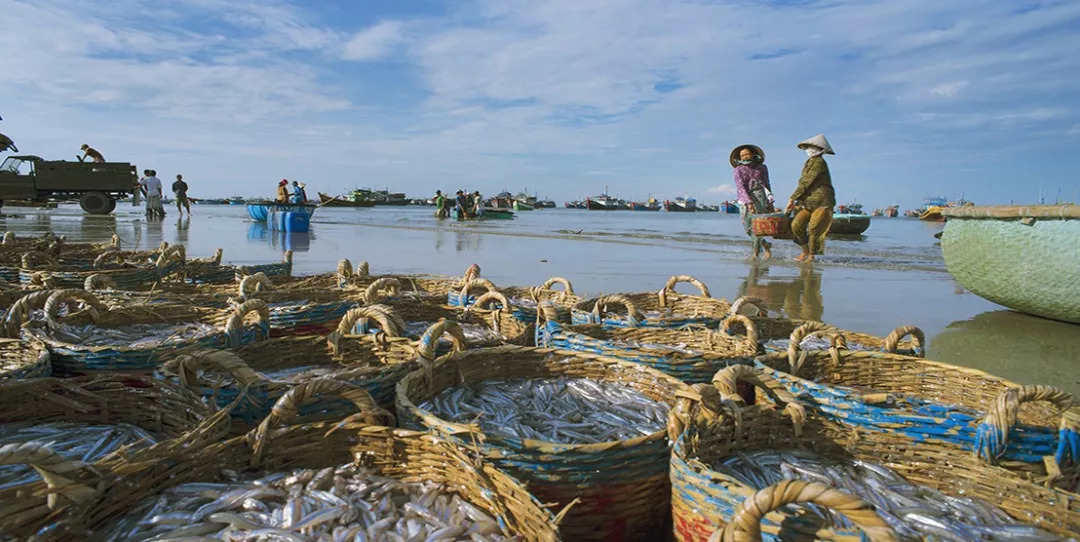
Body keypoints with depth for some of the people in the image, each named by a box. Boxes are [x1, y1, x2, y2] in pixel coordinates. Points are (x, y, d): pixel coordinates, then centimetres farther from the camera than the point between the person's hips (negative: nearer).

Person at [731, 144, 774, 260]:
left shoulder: (762, 168, 12)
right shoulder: (739, 170, 4)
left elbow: (766, 185, 16)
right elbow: (740, 187, -7)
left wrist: (770, 202, 7)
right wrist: (749, 202, -19)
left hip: (760, 197, 0)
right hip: (746, 200, 0)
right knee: (749, 227, -4)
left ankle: (756, 253, -6)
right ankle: (766, 247, 16)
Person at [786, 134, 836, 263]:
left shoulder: (819, 162, -13)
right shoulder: (809, 162, 14)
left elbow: (806, 182, -17)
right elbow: (803, 183, 17)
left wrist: (792, 199, -16)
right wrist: (796, 201, 10)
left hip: (822, 202, -7)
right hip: (809, 202, 8)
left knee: (813, 229, -11)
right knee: (796, 225, -7)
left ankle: (811, 256, 4)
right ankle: (805, 251, 9)